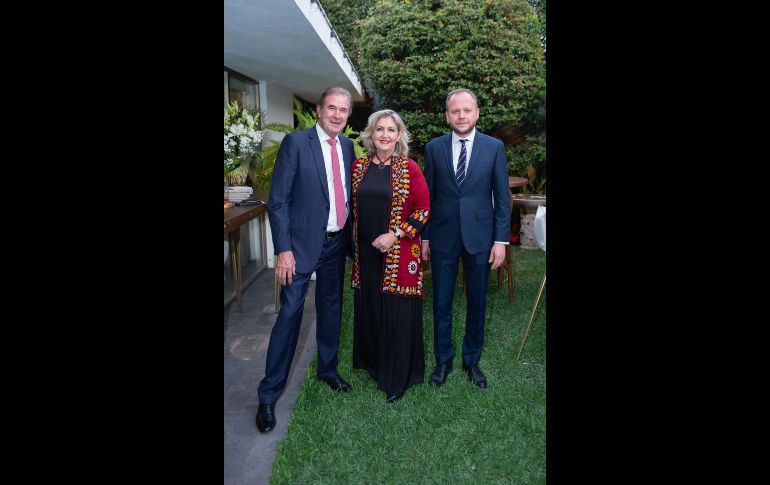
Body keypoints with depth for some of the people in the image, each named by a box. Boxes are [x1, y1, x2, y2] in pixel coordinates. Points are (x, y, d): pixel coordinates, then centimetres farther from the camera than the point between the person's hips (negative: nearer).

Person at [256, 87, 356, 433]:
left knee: (331, 309, 17)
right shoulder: (295, 142, -10)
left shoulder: (347, 147, 7)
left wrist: (351, 238, 9)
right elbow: (278, 200, -12)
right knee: (290, 314, -3)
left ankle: (328, 369, 37)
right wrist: (283, 250, -17)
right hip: (303, 243, -5)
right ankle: (269, 394, 11)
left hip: (337, 242, 6)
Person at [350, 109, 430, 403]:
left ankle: (398, 378, 21)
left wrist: (396, 234, -15)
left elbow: (424, 210, -7)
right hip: (366, 252, 4)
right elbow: (354, 206, 13)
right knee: (368, 308, 14)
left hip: (399, 252, -4)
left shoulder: (409, 168, -6)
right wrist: (354, 244, 8)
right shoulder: (359, 166, 6)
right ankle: (372, 361, 36)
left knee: (398, 312, 3)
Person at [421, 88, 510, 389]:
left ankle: (472, 360, 30)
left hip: (480, 237, 0)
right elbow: (428, 195, 4)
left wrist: (501, 240, -5)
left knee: (477, 303, 11)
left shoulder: (494, 147, -1)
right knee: (441, 303, 9)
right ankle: (443, 360, 29)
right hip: (443, 237, 1)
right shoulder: (434, 148, 1)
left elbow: (502, 197, 0)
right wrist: (424, 236, 3)